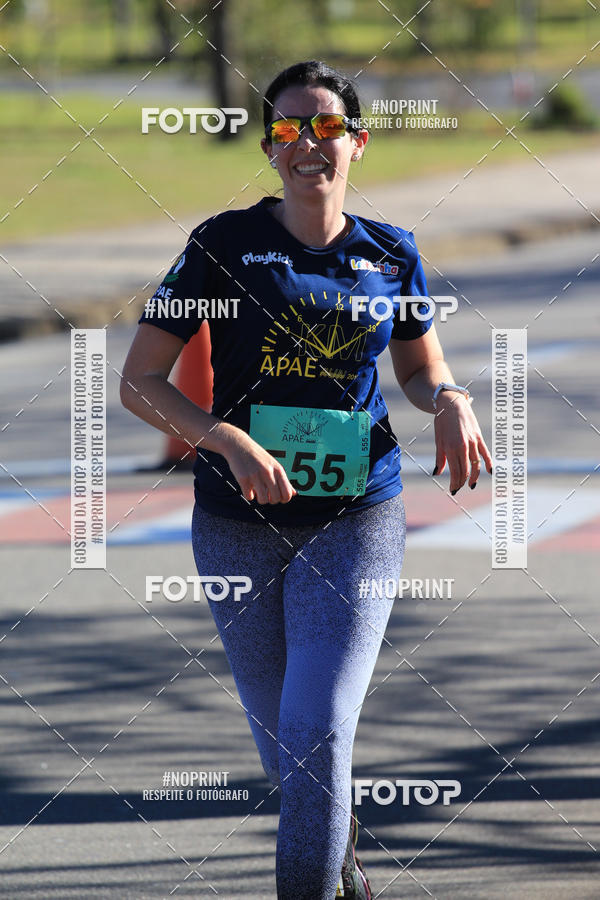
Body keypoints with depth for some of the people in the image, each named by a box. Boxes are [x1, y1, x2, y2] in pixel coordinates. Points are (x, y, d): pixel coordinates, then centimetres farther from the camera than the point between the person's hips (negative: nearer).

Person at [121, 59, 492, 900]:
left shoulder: (389, 254, 3)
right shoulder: (225, 243, -4)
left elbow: (420, 366, 20)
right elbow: (139, 382, -7)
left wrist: (451, 400, -5)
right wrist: (227, 440, -22)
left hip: (356, 522, -1)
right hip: (240, 523, 1)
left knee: (318, 735, -15)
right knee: (280, 739, 15)